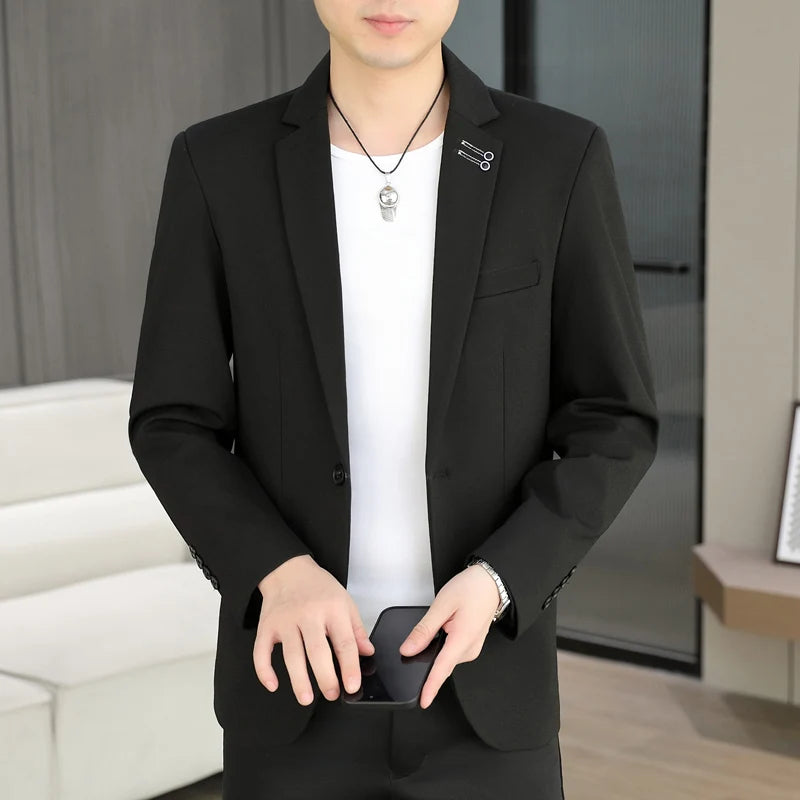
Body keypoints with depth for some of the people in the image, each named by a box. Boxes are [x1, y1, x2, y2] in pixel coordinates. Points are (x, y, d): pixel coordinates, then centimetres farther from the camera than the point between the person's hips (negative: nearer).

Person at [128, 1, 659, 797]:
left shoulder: (561, 159, -6)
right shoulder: (218, 163, -5)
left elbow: (611, 427, -3)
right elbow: (174, 428, -2)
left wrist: (494, 582, -20)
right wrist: (278, 574, -22)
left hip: (481, 685, 0)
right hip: (296, 678, 0)